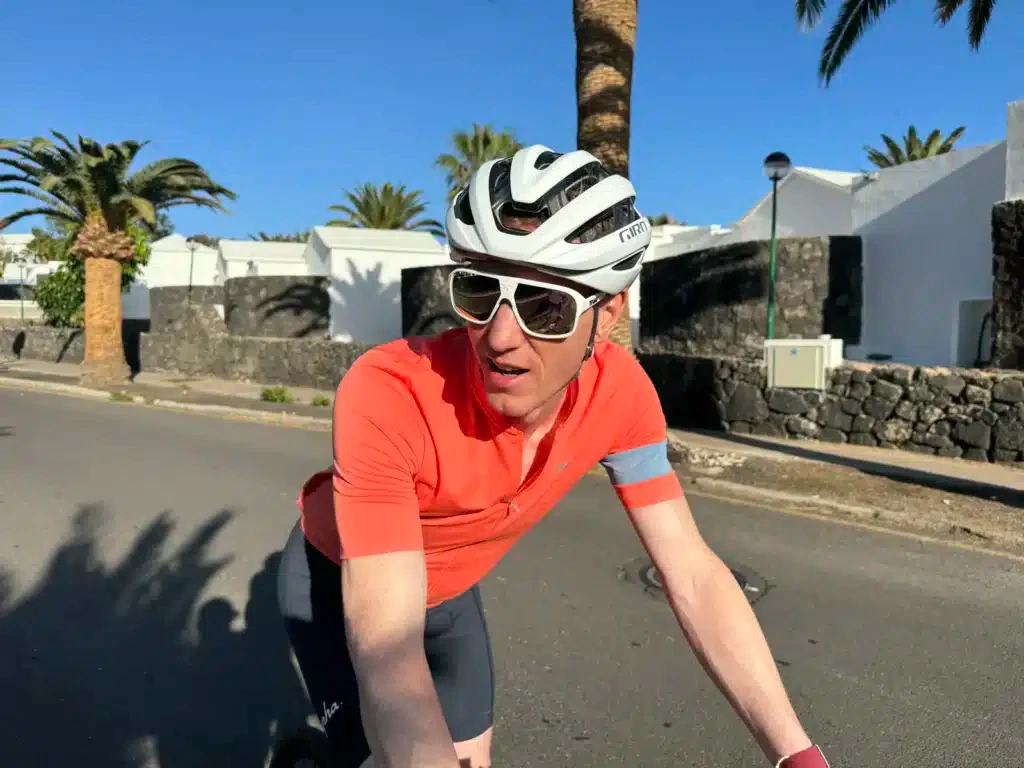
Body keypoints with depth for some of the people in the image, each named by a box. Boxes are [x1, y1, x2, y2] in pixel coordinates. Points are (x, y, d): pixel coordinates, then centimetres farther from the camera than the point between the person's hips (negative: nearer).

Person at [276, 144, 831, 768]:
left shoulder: (620, 393, -26)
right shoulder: (386, 398, -41)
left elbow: (694, 576, -22)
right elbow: (387, 654, -44)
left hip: (449, 591, 4)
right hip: (340, 580, -4)